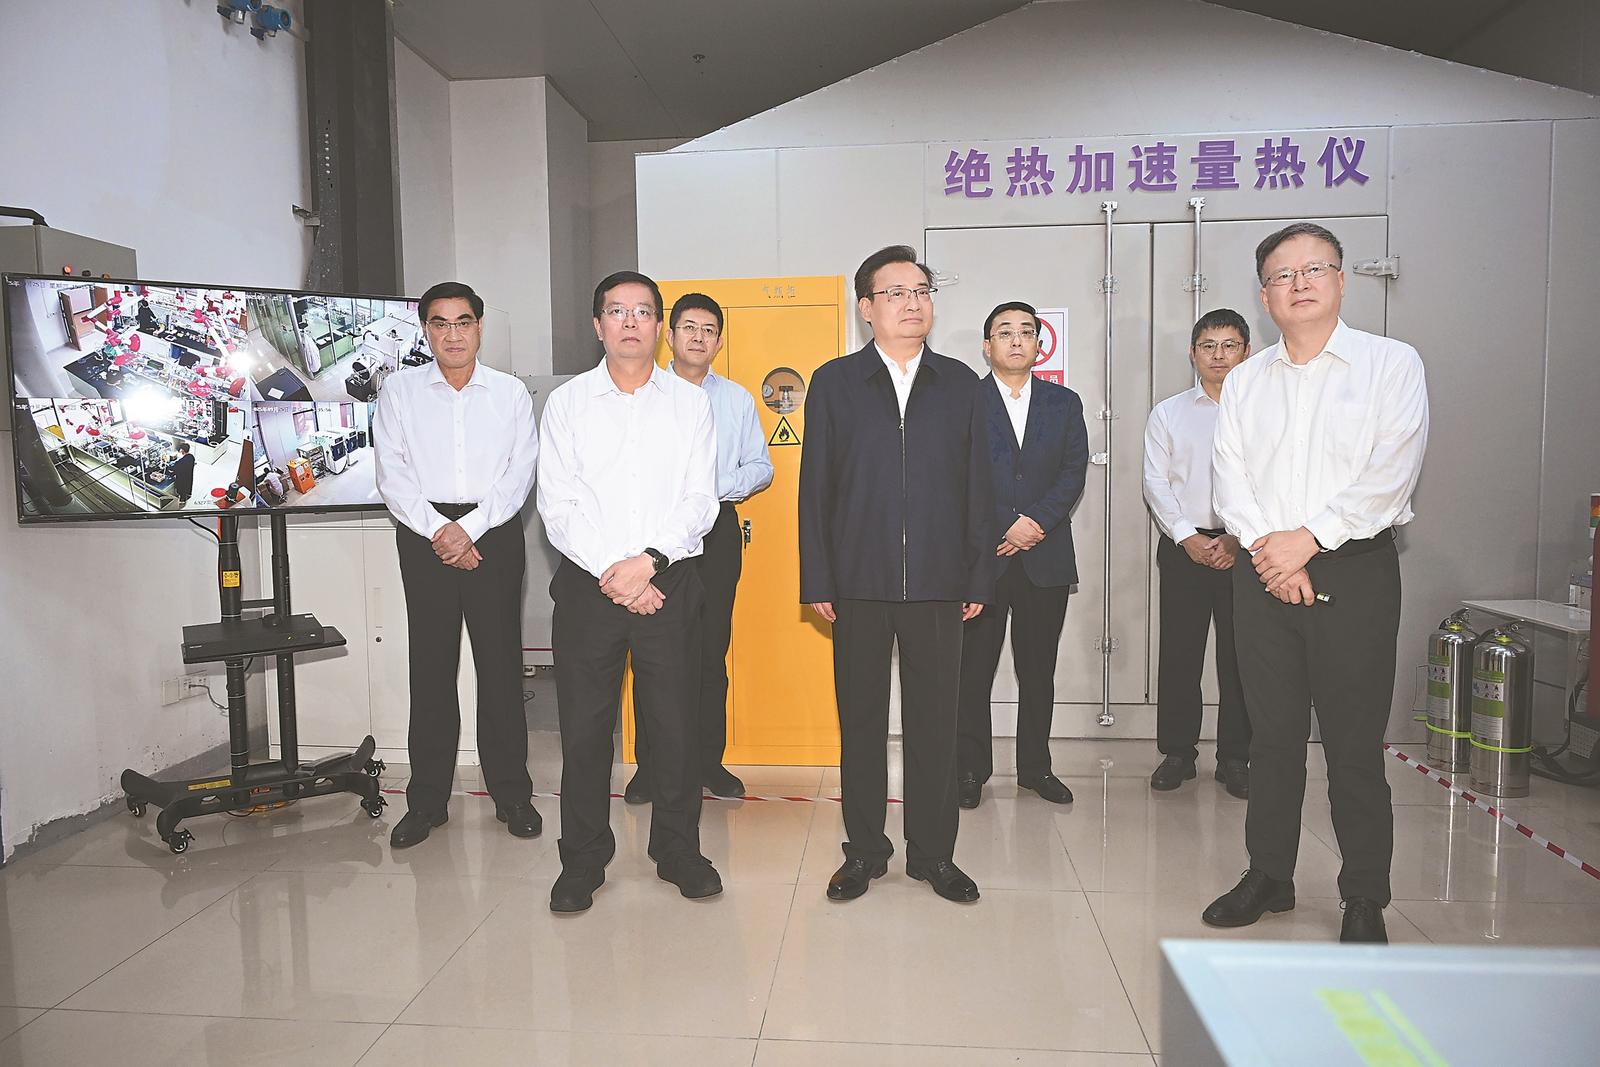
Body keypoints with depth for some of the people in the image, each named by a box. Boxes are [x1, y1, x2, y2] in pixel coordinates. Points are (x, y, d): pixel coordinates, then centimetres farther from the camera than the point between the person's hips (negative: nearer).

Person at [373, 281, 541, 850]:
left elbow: (520, 473, 0)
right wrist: (437, 530, -11)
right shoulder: (400, 390, 7)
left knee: (501, 664, 1)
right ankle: (427, 800, 14)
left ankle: (511, 793, 13)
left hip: (493, 534, 0)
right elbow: (391, 473, 1)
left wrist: (470, 528, -11)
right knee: (431, 667, 3)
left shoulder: (511, 393, 7)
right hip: (424, 536, 0)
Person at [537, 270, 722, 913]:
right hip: (587, 585, 0)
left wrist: (648, 561, -14)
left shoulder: (689, 402, 7)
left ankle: (678, 850, 22)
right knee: (584, 726, 4)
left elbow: (699, 501, 0)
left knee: (674, 722, 5)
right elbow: (558, 504, -1)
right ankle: (583, 860, 20)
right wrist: (610, 574, -11)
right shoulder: (566, 403, 7)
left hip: (670, 580, 0)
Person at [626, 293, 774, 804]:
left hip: (717, 529, 2)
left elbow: (761, 467, 9)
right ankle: (650, 765, 8)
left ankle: (709, 760, 14)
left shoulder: (738, 399, 13)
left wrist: (715, 487, -8)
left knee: (712, 651, 4)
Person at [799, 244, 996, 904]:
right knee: (860, 720, 8)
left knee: (935, 721, 7)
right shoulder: (834, 383, 5)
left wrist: (980, 577, 2)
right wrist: (818, 582, -3)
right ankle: (864, 851, 23)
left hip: (937, 582, 1)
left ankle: (933, 853, 23)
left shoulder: (959, 383, 9)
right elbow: (815, 487, 2)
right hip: (859, 581, -1)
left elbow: (977, 485, 8)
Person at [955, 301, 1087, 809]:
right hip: (981, 554, -2)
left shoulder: (1065, 404, 13)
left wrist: (1036, 521, -11)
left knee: (1038, 669, 9)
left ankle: (1036, 766, 21)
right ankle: (971, 768, 12)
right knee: (973, 668, 1)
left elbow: (1074, 472, 4)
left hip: (1045, 556, 3)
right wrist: (1008, 525, -11)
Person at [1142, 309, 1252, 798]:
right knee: (1178, 654, 2)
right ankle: (1177, 753, 15)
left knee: (1240, 657, 3)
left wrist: (1239, 539, -12)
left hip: (1244, 549, 0)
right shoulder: (1168, 414, 8)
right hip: (1183, 546, 1)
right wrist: (1188, 538, -8)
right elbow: (1155, 483, 2)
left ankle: (1235, 759, 16)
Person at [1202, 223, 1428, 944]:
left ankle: (1365, 902, 15)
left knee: (1354, 744, 1)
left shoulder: (1392, 364, 1)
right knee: (1272, 736, 10)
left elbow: (1391, 473, -10)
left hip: (1355, 570, -3)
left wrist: (1307, 538, -15)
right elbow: (1229, 477, 4)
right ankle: (1269, 877, 23)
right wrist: (1264, 545, -11)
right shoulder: (1244, 381, 13)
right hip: (1264, 576, 3)